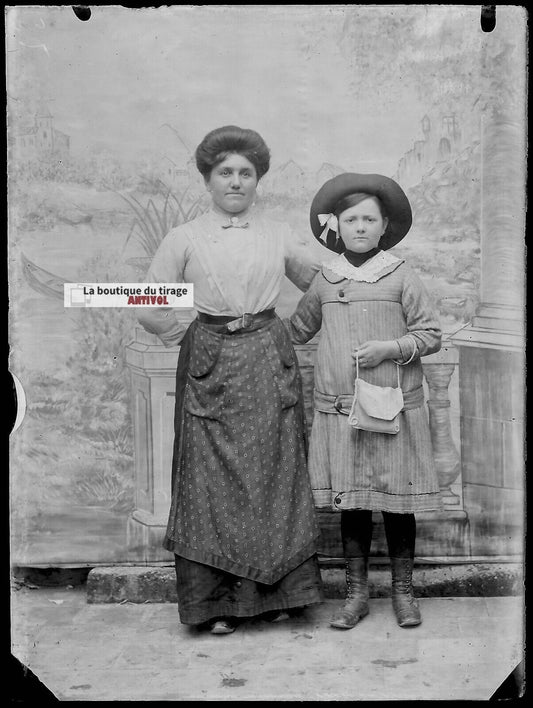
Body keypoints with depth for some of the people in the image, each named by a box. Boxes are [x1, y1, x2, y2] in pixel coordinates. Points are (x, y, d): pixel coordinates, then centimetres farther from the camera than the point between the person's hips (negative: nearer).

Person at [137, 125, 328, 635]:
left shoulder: (279, 236, 9)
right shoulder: (184, 239, 3)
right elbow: (150, 310, 3)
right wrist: (194, 337, 2)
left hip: (270, 363, 2)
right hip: (210, 367, -1)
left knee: (273, 473, 4)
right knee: (213, 479, 0)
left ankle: (275, 592, 19)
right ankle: (217, 601, 14)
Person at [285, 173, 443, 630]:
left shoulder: (401, 276, 0)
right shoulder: (324, 282, 8)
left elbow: (431, 335, 0)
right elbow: (297, 331, 22)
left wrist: (391, 347, -14)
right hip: (338, 409, 2)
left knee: (398, 500, 5)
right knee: (349, 500, 8)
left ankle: (403, 590, 24)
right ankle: (357, 593, 22)